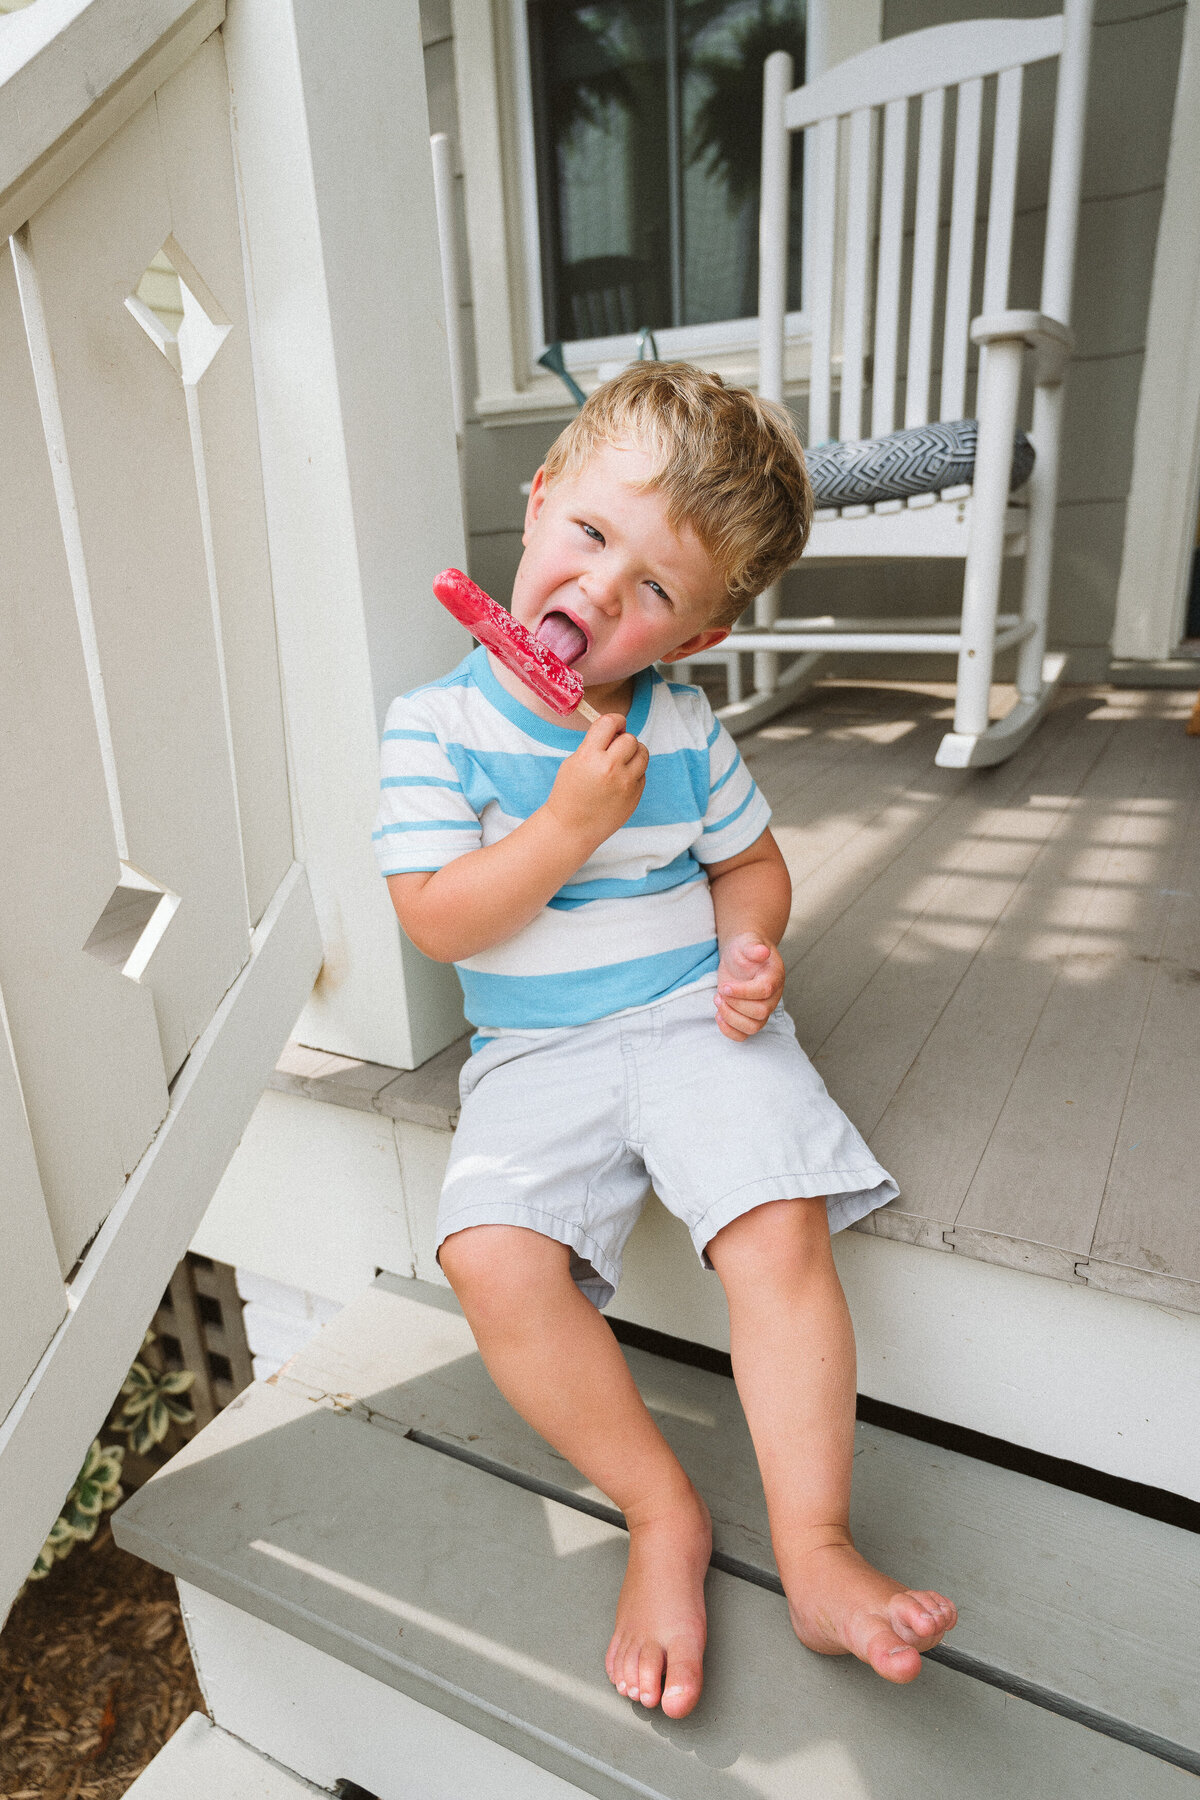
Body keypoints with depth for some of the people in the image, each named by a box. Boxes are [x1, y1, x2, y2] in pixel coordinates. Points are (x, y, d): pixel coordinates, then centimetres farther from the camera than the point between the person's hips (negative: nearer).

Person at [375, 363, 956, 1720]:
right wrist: (570, 822, -21)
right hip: (535, 1052, 0)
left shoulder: (682, 729, 0)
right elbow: (438, 922, -11)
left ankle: (814, 1554, 0)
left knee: (778, 1233, -20)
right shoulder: (436, 724, -6)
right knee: (494, 1259, -22)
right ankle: (661, 1514, 0)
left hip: (695, 1020, 1)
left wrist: (750, 943, -9)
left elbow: (751, 860, 13)